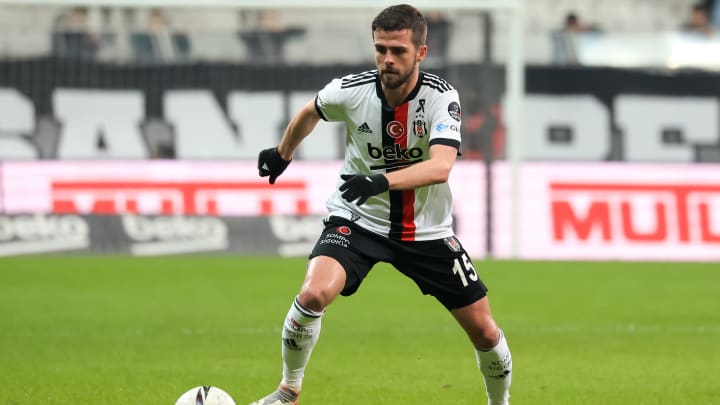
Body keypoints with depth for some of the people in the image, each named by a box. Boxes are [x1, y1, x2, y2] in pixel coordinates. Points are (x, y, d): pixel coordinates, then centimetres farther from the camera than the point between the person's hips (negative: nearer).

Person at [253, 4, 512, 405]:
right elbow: (310, 112, 10)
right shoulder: (350, 91, -16)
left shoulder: (441, 97, -21)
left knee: (483, 328, 1)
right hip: (358, 220, 0)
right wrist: (282, 154, 24)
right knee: (314, 293, -28)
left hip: (427, 230, 0)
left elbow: (441, 166, -38)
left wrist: (382, 181, -53)